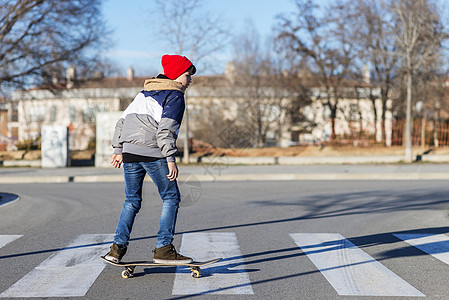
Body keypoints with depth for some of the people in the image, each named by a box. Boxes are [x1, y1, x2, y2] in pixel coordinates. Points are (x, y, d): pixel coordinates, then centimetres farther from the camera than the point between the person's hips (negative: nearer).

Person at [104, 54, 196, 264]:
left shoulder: (145, 92, 23)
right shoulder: (175, 96, 0)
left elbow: (123, 120, 19)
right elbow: (166, 129, -14)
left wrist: (118, 150, 20)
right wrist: (170, 159, -16)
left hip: (129, 152, 7)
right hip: (152, 153, -7)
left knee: (132, 200, 17)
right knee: (171, 198, 4)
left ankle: (118, 247, 10)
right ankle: (164, 249, 0)